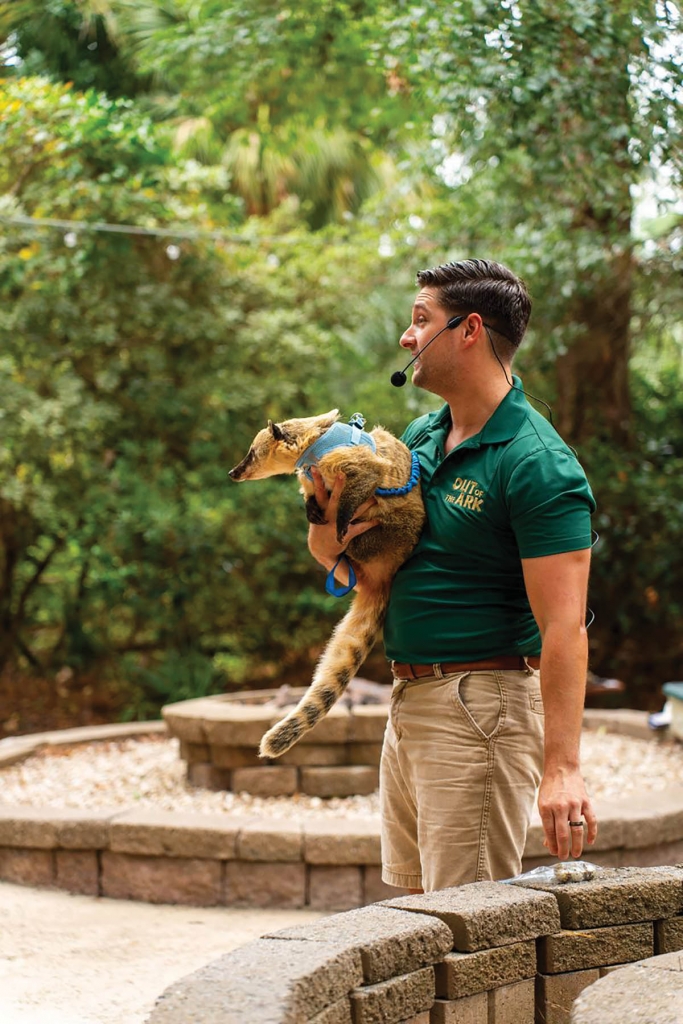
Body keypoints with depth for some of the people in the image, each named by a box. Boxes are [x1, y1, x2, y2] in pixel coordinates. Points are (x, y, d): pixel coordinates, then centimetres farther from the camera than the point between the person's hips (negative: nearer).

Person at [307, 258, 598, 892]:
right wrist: (328, 530, -6)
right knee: (418, 898, 17)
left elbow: (563, 627, -23)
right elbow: (349, 565, 19)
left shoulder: (538, 465, -17)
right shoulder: (421, 437, 11)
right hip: (410, 699, 9)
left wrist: (561, 767, -29)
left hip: (481, 710, -9)